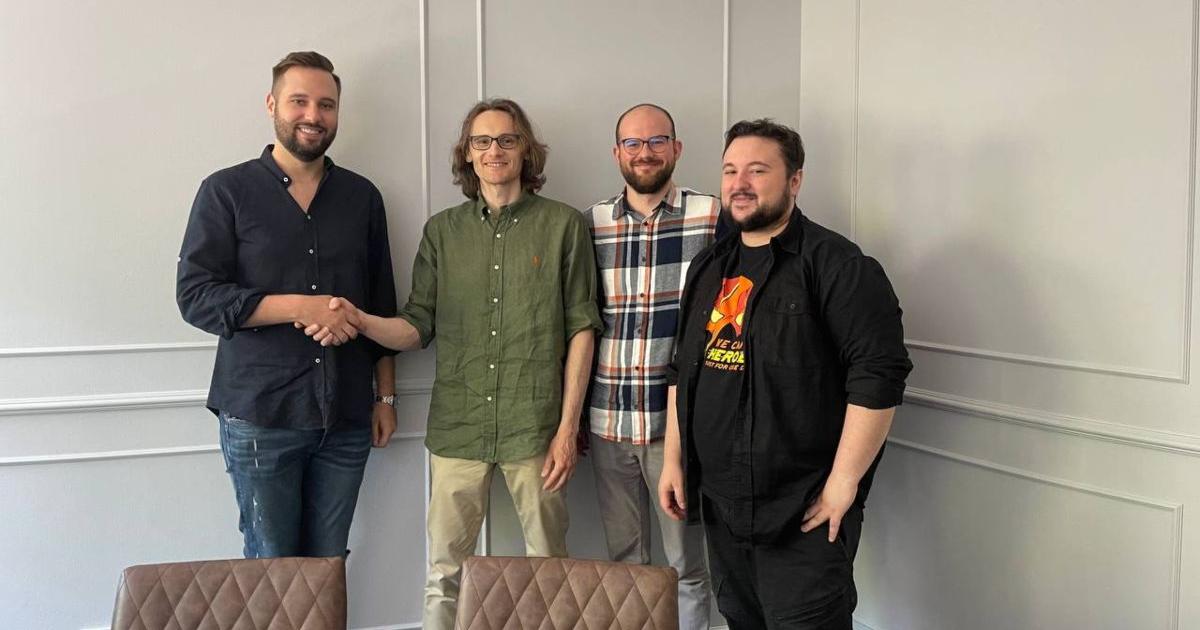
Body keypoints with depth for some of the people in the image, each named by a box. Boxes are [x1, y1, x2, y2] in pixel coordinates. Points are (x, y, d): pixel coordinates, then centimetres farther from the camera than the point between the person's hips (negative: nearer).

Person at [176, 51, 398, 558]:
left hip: (346, 418, 3)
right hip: (260, 416, -3)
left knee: (329, 568, 9)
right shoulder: (228, 191, 0)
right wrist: (299, 307, -17)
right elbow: (195, 296, -8)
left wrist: (385, 395, 12)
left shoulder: (362, 197, 11)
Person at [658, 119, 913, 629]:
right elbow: (683, 371, 17)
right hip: (718, 503, 7)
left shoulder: (835, 265, -11)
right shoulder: (708, 267, 12)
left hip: (803, 512, -7)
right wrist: (673, 460, 13)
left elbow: (879, 374, -17)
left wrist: (844, 481, -18)